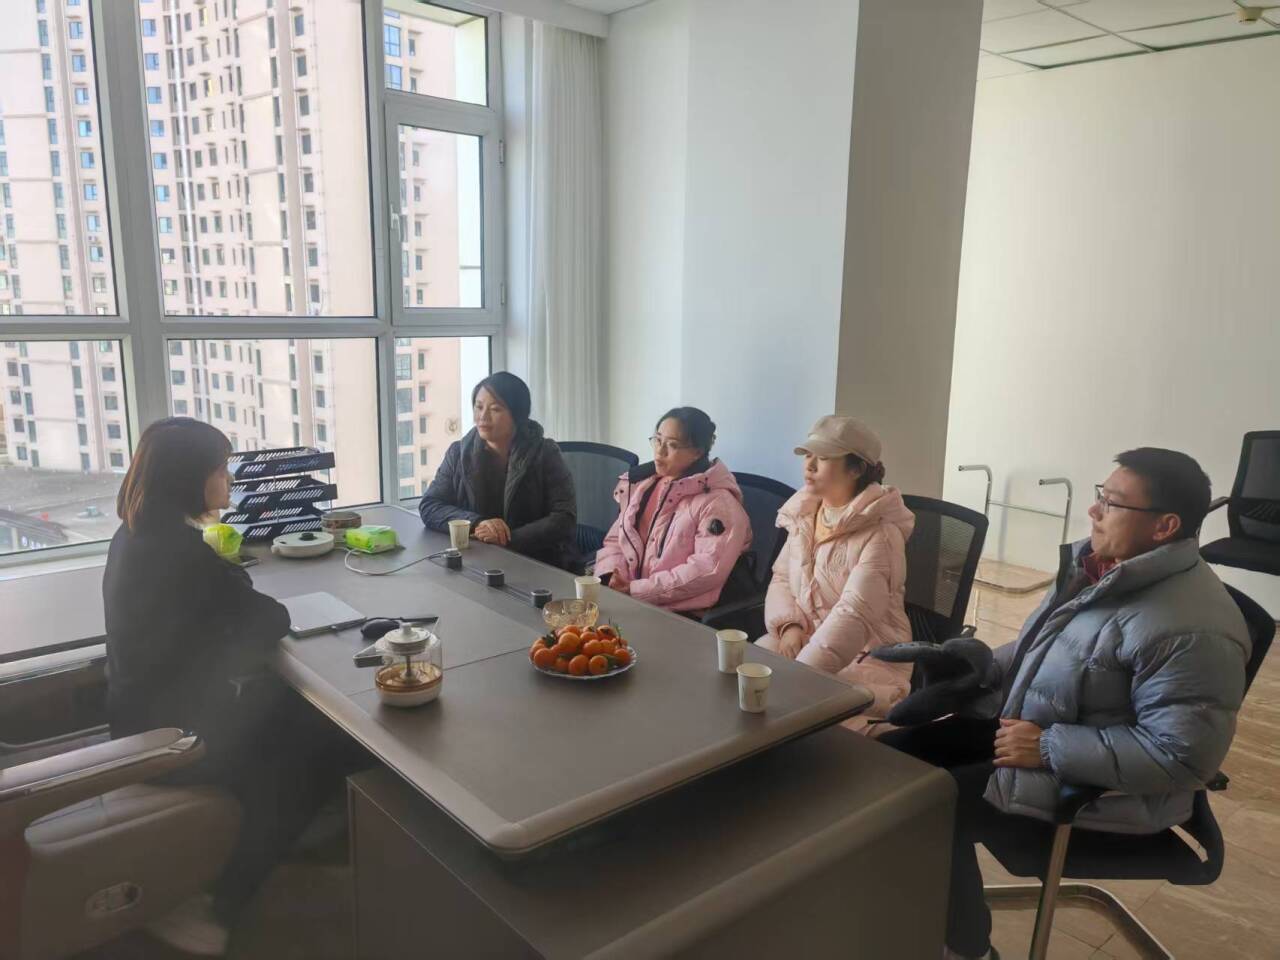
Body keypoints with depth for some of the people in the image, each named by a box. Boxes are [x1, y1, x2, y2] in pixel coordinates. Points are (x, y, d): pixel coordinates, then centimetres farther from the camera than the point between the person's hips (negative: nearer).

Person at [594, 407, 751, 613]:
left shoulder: (718, 503, -9)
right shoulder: (640, 485, 12)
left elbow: (708, 570, -18)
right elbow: (615, 539, 15)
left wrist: (636, 590, -18)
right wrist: (613, 577, -6)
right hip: (625, 599, 6)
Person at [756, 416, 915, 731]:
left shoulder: (880, 535, -17)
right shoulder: (805, 516, 6)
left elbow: (854, 616, -26)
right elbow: (781, 578, 10)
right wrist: (790, 626, -12)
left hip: (867, 658, -6)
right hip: (805, 639, 6)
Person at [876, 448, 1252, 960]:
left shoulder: (1190, 627, -26)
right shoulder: (1098, 561, 3)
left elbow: (1181, 756, -29)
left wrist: (1048, 748, -27)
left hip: (1101, 786, -9)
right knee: (893, 756, 0)